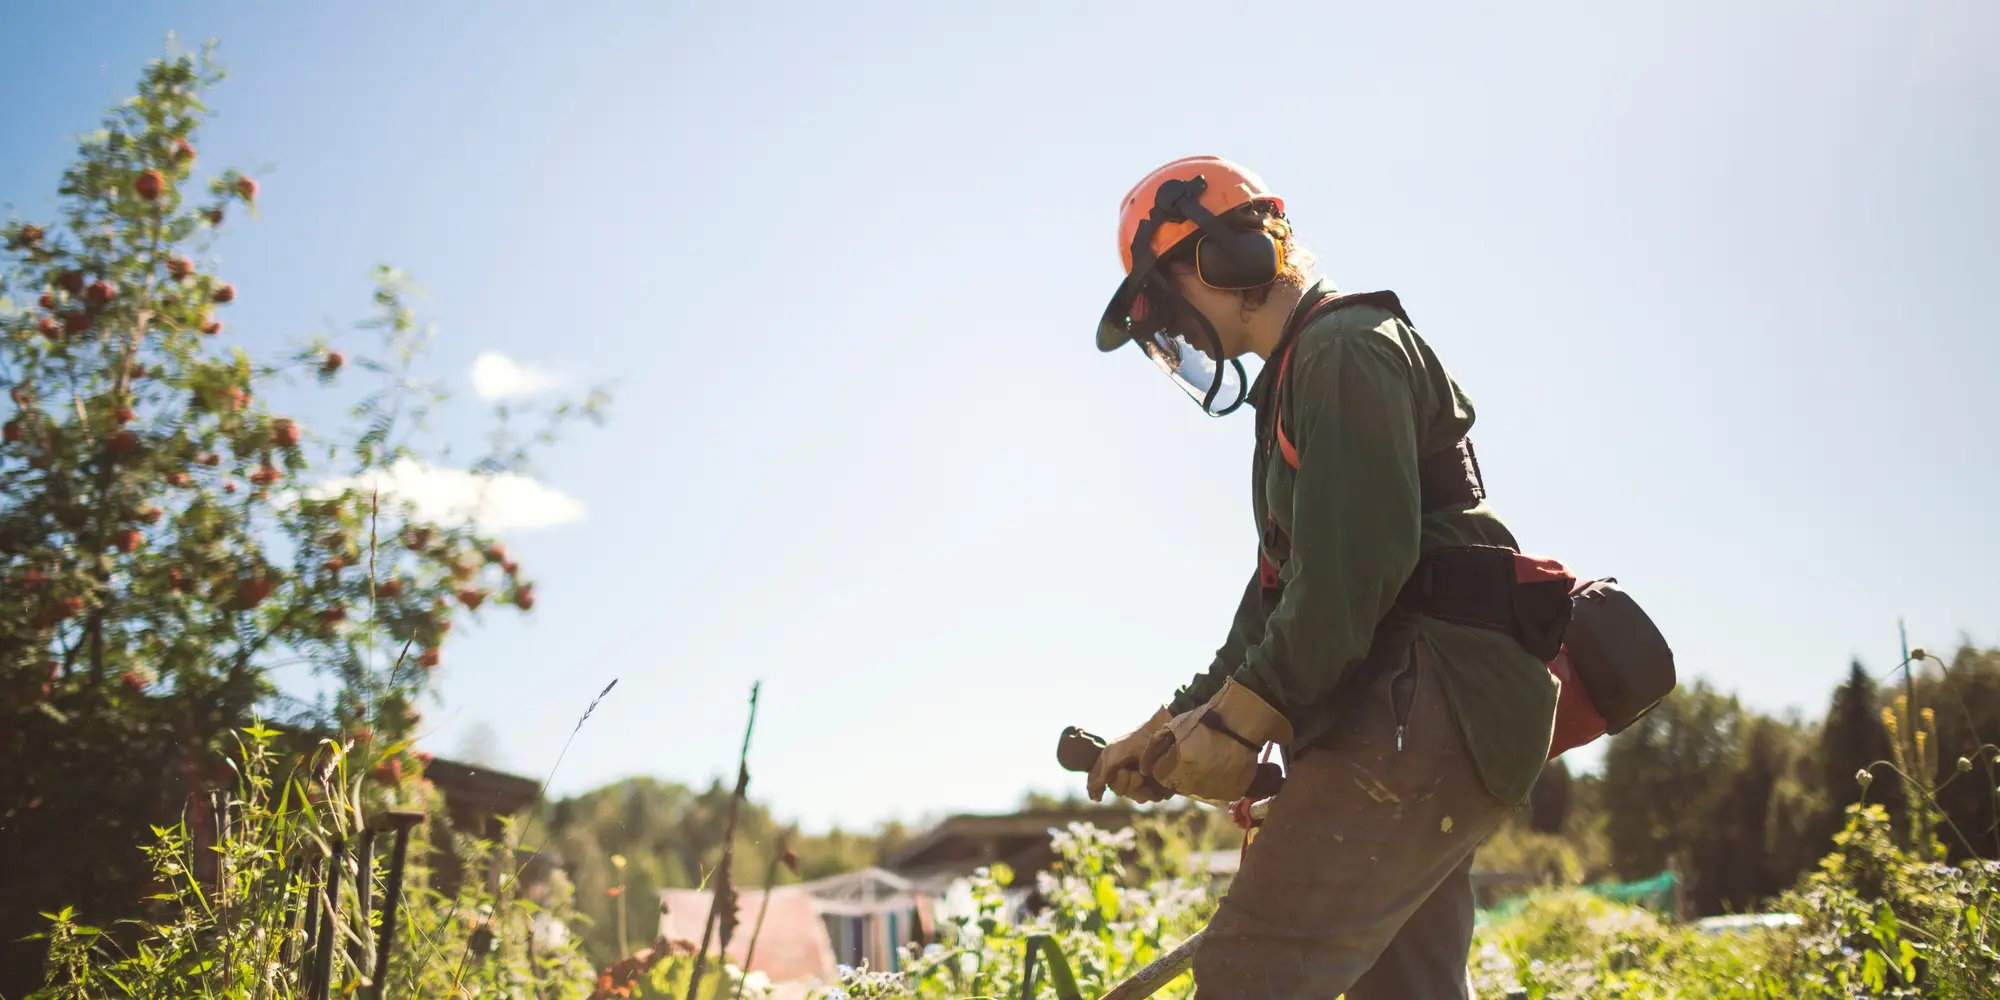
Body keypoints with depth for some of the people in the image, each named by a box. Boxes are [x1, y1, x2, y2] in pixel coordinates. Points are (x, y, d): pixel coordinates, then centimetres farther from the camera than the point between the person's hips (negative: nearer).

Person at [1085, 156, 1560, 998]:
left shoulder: (1346, 348, -6)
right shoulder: (1303, 376, 26)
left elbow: (1352, 568, -19)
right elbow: (1285, 590, 23)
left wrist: (1238, 724, -15)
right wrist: (1180, 721, 14)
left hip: (1417, 714, -11)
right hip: (1429, 731, 11)